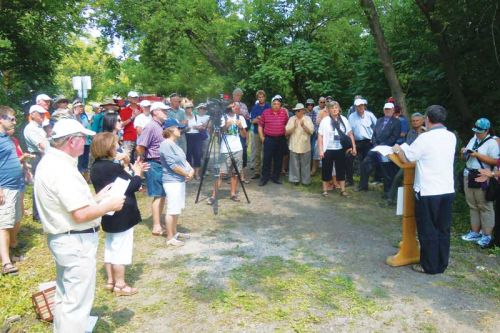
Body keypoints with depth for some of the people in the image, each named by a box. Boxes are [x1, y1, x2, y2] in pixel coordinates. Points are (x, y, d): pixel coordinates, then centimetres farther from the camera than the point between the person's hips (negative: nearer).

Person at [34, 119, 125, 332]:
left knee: (65, 296, 24)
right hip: (76, 242, -11)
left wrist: (96, 198, 11)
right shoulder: (62, 169, -24)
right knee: (77, 300, 3)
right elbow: (81, 214, -27)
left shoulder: (49, 162, 8)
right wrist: (109, 205, -14)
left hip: (63, 238, 11)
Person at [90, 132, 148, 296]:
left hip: (108, 214, 10)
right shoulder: (113, 168, -24)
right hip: (121, 215, -10)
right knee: (121, 249, 1)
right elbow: (132, 186, -18)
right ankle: (120, 285, 11)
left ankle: (110, 281, 29)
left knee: (110, 247, 18)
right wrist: (137, 173, -2)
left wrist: (131, 172, 9)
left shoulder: (96, 168, 6)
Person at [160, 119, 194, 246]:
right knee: (172, 210, -4)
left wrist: (191, 170, 0)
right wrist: (187, 174, -11)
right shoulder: (166, 144, -16)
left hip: (180, 180, 10)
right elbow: (173, 165, -21)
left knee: (177, 209, 17)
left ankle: (174, 232, 30)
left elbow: (183, 160, 17)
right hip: (172, 181, -10)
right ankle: (170, 238, 5)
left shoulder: (174, 144, 14)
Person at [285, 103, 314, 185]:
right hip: (294, 146, 1)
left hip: (305, 146, -1)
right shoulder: (291, 119, 3)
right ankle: (295, 179, 18)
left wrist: (303, 126, -22)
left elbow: (311, 131, -8)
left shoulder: (308, 119, 1)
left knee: (305, 164, 6)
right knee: (295, 164, 5)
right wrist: (294, 126, -17)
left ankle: (305, 180, 17)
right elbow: (287, 132, -1)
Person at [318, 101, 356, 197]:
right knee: (326, 170, 6)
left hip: (341, 149, 2)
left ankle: (343, 190, 18)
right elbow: (320, 136, -4)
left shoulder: (344, 119, 3)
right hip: (328, 150, -2)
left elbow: (350, 134, 8)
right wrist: (320, 150, -9)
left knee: (341, 170, 9)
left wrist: (354, 147, 4)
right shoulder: (325, 120, -4)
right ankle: (325, 190, 17)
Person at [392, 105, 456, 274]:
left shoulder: (425, 138, -15)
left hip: (428, 192, -6)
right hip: (448, 190, 6)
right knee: (443, 229, 15)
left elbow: (406, 158, -7)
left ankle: (430, 266, 17)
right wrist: (405, 148, 23)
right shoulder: (451, 137, 5)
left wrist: (398, 149, 13)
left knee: (428, 230, 7)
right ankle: (441, 264, 26)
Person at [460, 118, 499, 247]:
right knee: (473, 206, 12)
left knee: (485, 207, -2)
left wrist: (478, 155, -19)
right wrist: (464, 153, -3)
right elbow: (465, 159, 19)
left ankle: (487, 235, 5)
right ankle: (475, 232, 21)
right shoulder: (473, 139, 13)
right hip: (469, 176, 7)